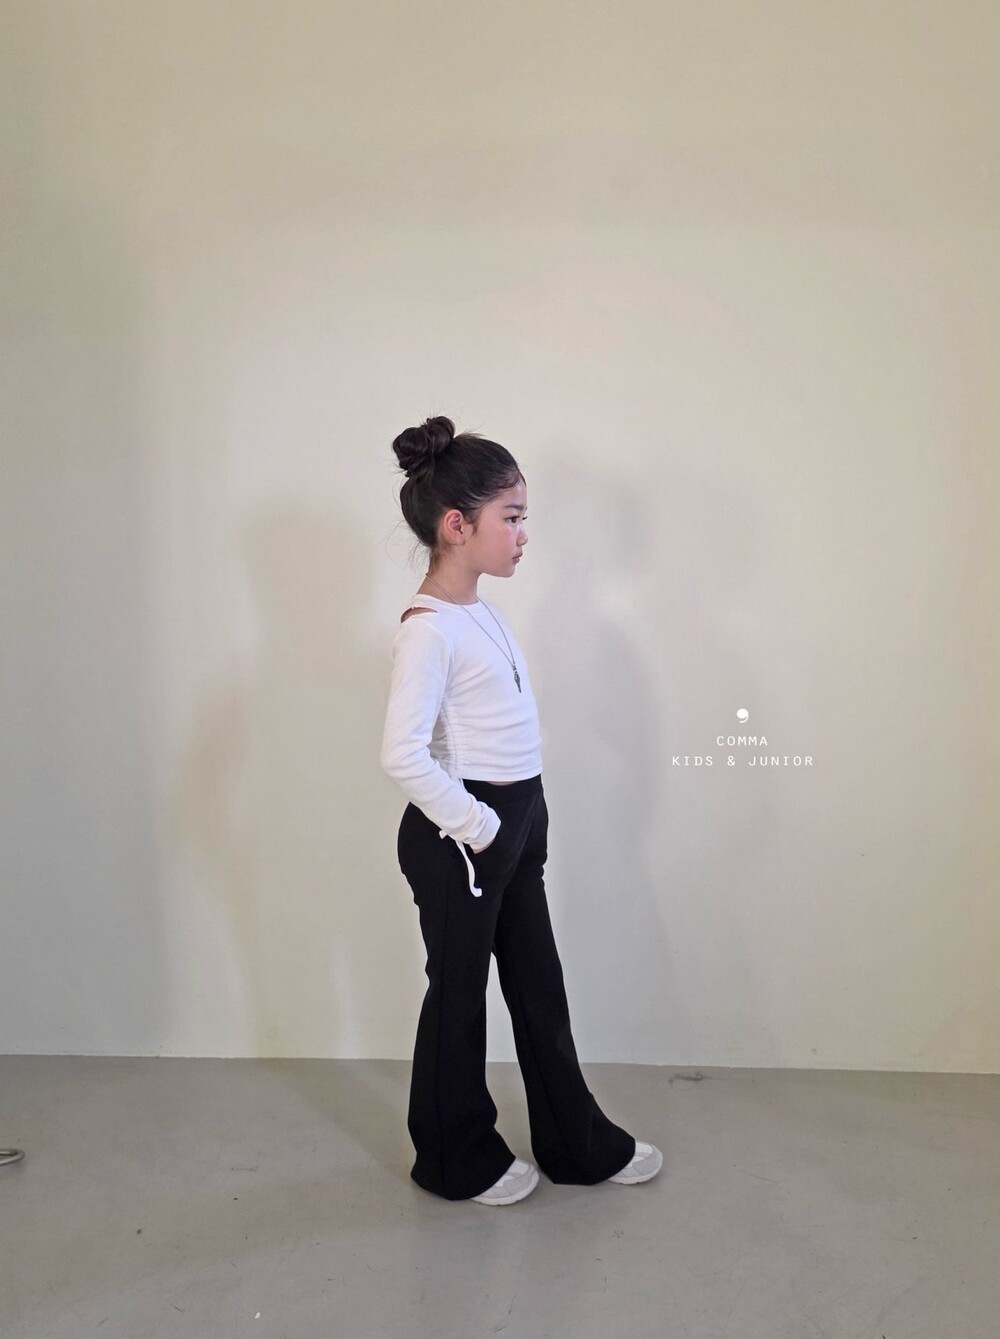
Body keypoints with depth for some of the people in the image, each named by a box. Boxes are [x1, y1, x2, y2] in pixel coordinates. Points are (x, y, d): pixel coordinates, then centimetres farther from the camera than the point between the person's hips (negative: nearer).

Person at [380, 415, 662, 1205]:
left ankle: (579, 1144, 35)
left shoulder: (481, 613, 7)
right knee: (460, 993, 9)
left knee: (539, 987, 18)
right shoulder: (429, 629, -20)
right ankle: (458, 1161, 31)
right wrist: (473, 826, -19)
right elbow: (403, 754, -28)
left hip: (515, 826, 9)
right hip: (460, 840, -9)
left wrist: (520, 820, 12)